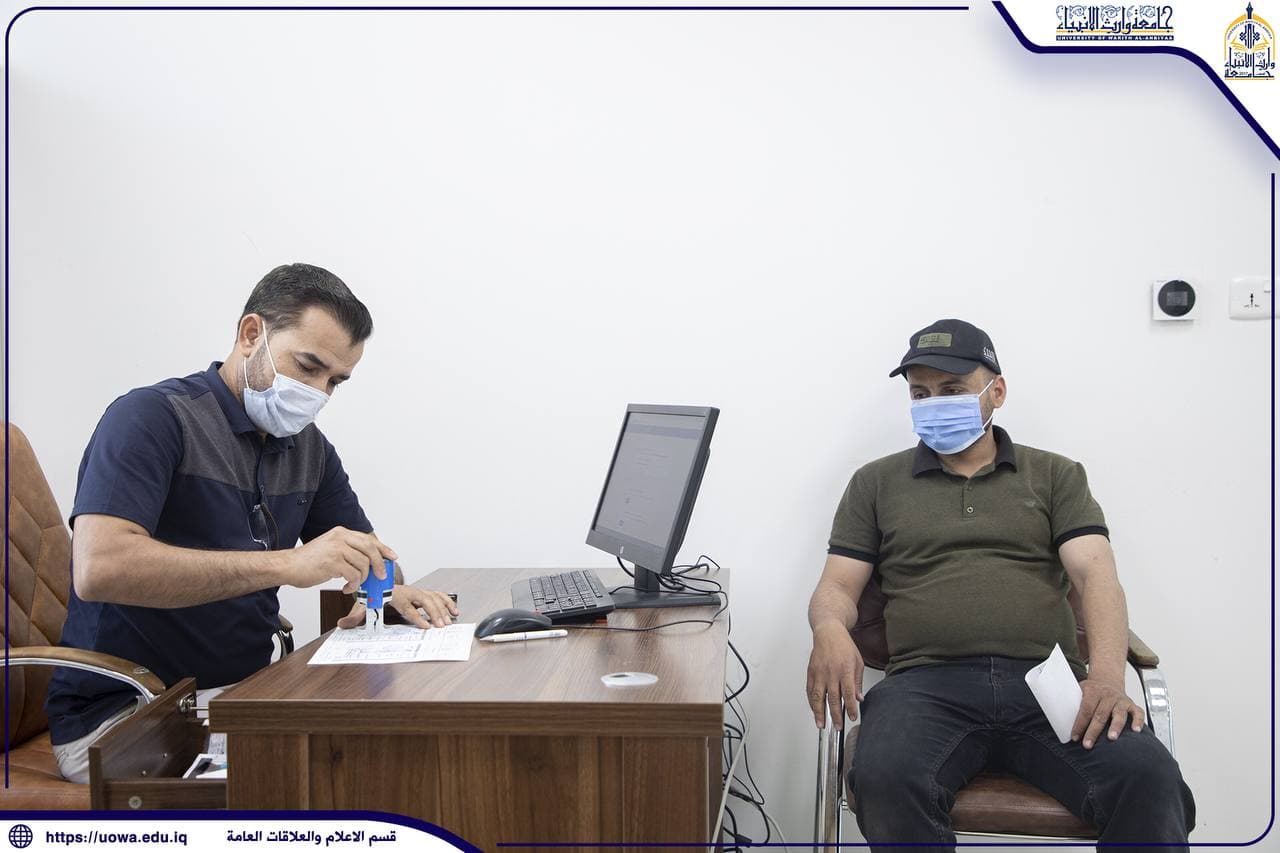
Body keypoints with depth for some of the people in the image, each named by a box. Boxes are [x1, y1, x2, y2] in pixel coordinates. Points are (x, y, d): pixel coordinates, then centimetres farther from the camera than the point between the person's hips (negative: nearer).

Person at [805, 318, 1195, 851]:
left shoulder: (1056, 476, 19)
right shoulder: (877, 483, 20)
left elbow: (1095, 575, 5)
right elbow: (837, 586, 14)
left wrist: (1107, 676, -15)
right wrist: (830, 632, -12)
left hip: (1048, 682, 0)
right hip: (928, 683, 0)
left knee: (1149, 780, -31)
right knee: (885, 779, -34)